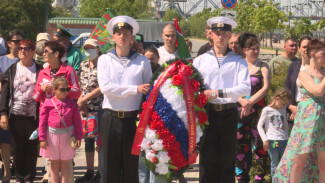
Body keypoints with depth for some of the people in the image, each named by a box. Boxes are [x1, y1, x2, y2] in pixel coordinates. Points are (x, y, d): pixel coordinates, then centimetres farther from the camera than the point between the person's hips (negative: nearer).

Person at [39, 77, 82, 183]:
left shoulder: (71, 104, 2)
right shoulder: (48, 104, -3)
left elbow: (77, 122, 5)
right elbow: (42, 122, -3)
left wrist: (78, 137, 0)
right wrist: (42, 138, -7)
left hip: (67, 136, 1)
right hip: (52, 135, -1)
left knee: (65, 163, 6)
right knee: (54, 162, 8)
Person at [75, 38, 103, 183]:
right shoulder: (83, 66, 12)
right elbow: (80, 87, 14)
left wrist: (83, 99, -13)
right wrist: (81, 105, 2)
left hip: (100, 108, -6)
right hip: (86, 109, 6)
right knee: (88, 140, 11)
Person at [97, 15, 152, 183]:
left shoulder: (142, 61, 6)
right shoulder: (105, 59, 4)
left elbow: (150, 91, 7)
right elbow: (105, 87, -10)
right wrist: (135, 89, -15)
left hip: (133, 118, 0)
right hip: (111, 117, 0)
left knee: (132, 165, 3)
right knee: (110, 165, 4)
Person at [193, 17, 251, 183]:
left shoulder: (238, 62, 6)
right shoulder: (200, 60, 11)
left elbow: (246, 88, -8)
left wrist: (218, 93, -17)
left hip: (229, 114, 0)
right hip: (207, 113, 0)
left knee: (227, 161, 5)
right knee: (207, 160, 1)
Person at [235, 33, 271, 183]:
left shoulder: (263, 67, 6)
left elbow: (266, 88, -5)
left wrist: (250, 102, -16)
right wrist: (242, 101, -17)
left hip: (258, 110, -1)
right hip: (239, 109, 1)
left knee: (260, 144, -4)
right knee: (240, 144, 4)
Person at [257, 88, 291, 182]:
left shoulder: (283, 110, 15)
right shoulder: (267, 110, -2)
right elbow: (259, 125, -3)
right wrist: (265, 140, -9)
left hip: (284, 141, 5)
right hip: (273, 141, -5)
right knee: (275, 165, 0)